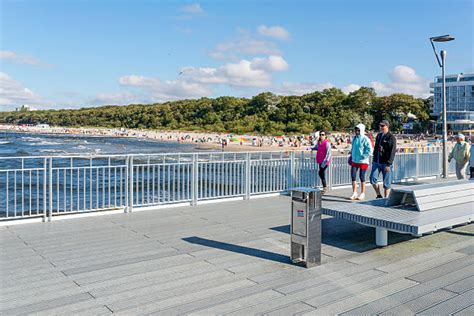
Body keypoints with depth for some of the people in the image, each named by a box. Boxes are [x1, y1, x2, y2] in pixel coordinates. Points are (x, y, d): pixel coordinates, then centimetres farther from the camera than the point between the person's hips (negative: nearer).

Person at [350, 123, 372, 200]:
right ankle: (354, 193, 10)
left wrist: (363, 156, -19)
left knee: (362, 177, 2)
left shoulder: (365, 139, -12)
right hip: (354, 161, 6)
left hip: (363, 162, -6)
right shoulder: (354, 138, 9)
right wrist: (351, 156, 14)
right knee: (353, 176, 1)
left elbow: (370, 150, -16)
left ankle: (362, 194, 14)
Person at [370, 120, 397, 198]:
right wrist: (374, 159, 19)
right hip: (376, 162, 6)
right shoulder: (378, 135, 13)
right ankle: (379, 195, 11)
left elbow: (392, 152, -14)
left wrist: (388, 164, -20)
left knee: (386, 183, 2)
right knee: (373, 178, -6)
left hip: (386, 163, -6)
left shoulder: (391, 138, -8)